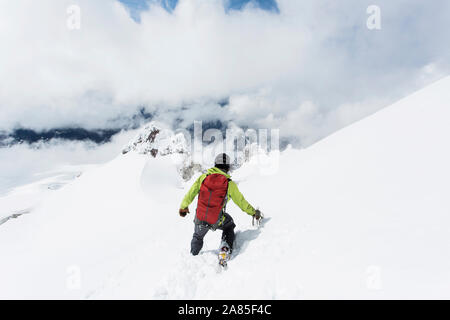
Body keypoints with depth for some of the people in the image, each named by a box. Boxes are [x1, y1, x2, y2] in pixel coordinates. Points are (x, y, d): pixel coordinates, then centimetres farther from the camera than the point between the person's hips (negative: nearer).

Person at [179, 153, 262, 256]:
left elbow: (190, 193, 3)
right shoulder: (230, 184, -6)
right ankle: (225, 248, 17)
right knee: (229, 226, 32)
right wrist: (253, 212, 20)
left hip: (199, 219, 2)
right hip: (216, 222, -2)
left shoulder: (203, 177, -3)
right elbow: (241, 202, 4)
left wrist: (183, 207, 20)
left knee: (197, 237, 32)